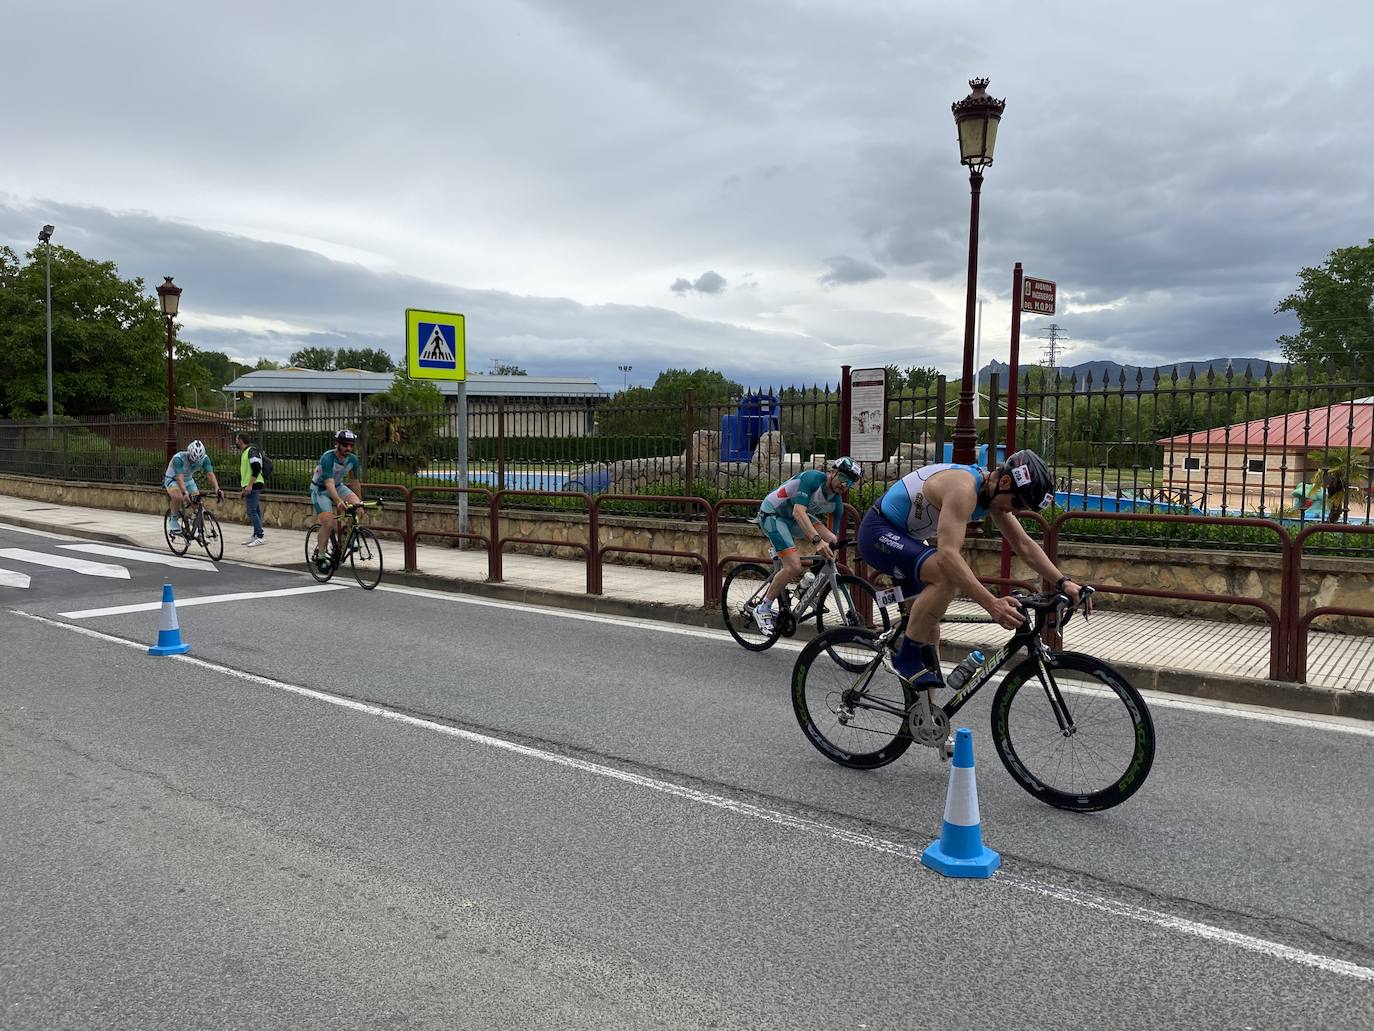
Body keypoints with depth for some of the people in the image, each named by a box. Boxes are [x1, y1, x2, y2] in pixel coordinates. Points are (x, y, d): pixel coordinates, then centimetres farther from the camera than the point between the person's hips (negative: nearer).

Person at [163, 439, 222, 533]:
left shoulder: (204, 458, -22)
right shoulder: (178, 458, -34)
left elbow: (210, 474, -31)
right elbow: (179, 478, -42)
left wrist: (217, 489, -47)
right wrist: (185, 493, -57)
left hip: (188, 479, 5)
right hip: (172, 479, -4)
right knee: (178, 497, -34)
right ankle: (174, 521, -11)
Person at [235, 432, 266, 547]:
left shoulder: (251, 451, -11)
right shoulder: (243, 453, 22)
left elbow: (257, 468, -21)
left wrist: (250, 485, -24)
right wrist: (243, 489, 28)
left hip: (253, 486, -10)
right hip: (248, 487, 10)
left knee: (252, 511, -12)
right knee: (253, 512, 10)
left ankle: (259, 537, -11)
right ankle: (255, 536, 14)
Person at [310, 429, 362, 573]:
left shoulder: (353, 459, -12)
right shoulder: (327, 458, -29)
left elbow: (354, 482, 2)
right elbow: (329, 483, -39)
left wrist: (360, 501, 5)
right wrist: (339, 501, -53)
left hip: (338, 486, 5)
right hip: (320, 489, -5)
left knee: (356, 505, -23)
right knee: (328, 523, -17)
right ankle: (320, 556, 0)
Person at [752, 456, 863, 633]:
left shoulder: (837, 503, -3)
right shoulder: (813, 478, -26)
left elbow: (832, 536, 6)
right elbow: (798, 512, -38)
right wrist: (817, 540, -50)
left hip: (793, 519, 8)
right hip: (772, 514, -8)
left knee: (831, 540, -14)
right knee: (794, 566, -21)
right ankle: (762, 609, -5)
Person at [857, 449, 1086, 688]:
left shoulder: (992, 489, -2)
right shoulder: (963, 489, -31)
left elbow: (1024, 544, 6)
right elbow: (947, 556, -43)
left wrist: (1062, 582, -4)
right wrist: (992, 604, -48)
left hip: (905, 536, 10)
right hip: (878, 532, -10)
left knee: (928, 617, 11)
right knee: (949, 575, -31)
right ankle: (908, 656, -18)